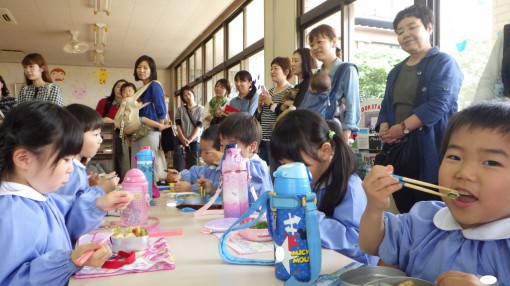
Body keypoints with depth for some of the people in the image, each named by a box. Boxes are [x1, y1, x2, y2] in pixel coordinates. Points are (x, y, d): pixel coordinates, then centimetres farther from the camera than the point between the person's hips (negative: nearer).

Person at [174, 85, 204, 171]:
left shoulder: (200, 109, 2)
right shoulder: (180, 109, 9)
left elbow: (199, 126, -4)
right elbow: (178, 125, 3)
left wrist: (189, 140, -12)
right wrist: (183, 139, -11)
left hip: (194, 140, -1)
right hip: (181, 140, 2)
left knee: (192, 165, -2)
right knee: (179, 167, -5)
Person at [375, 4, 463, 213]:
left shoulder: (443, 63, -1)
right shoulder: (396, 71, 20)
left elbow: (438, 105, -14)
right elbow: (386, 106, 16)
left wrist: (403, 128, -18)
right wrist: (384, 130, -4)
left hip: (430, 150, -6)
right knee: (404, 210, 10)